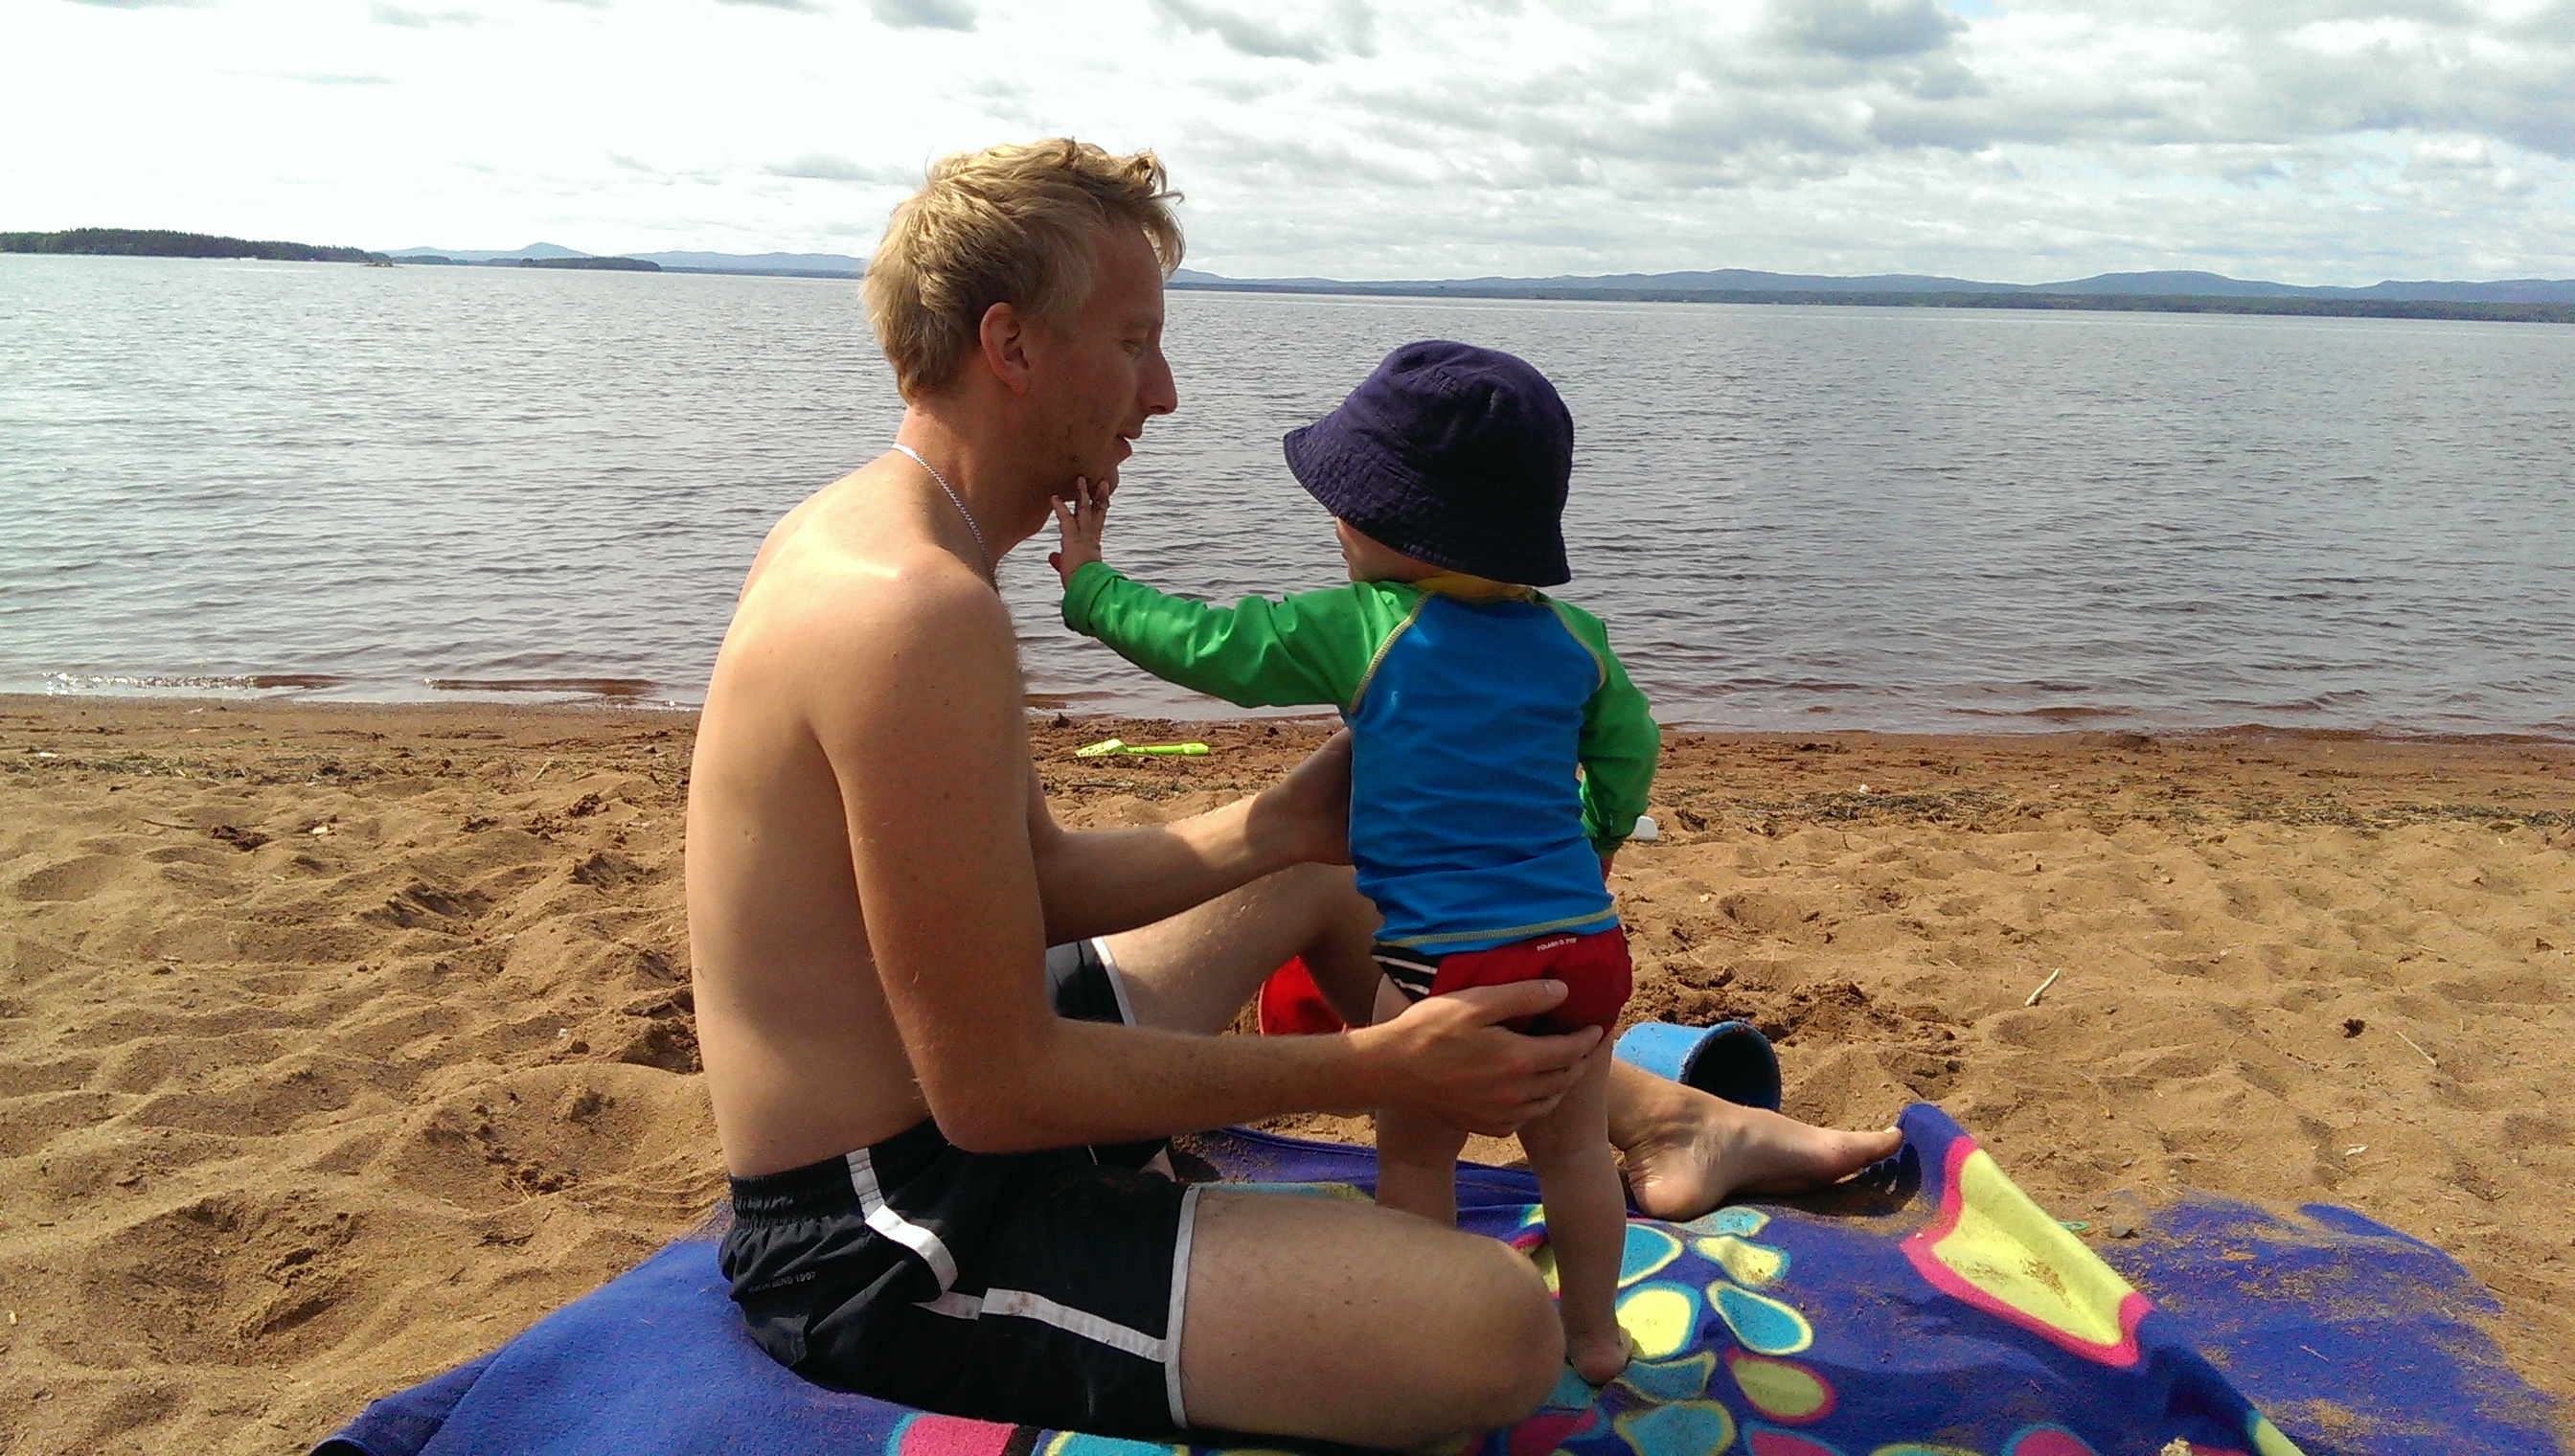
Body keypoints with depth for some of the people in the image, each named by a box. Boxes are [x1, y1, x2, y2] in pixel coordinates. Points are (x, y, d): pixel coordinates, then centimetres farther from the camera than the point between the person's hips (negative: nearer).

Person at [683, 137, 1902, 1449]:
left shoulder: (855, 532, 5)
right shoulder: (919, 610, -28)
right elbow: (995, 1091, -26)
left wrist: (1276, 825, 3)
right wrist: (1378, 1069, -20)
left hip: (915, 1098, 10)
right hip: (885, 1249, -10)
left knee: (1322, 882, 23)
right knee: (1498, 1328, -28)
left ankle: (1661, 1118, 35)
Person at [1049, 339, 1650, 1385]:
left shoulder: (1355, 630, -8)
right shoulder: (1574, 640, 6)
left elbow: (1207, 645, -4)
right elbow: (1628, 754, 18)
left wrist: (1089, 584, 10)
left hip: (1436, 958, -4)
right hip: (1582, 944, 5)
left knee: (1415, 1154, 15)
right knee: (1573, 1147, 20)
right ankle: (1593, 1332, 35)